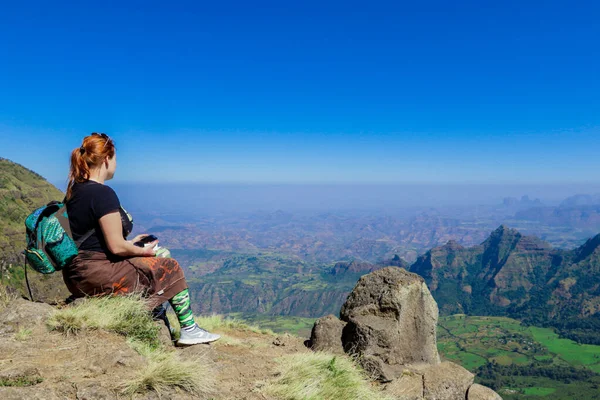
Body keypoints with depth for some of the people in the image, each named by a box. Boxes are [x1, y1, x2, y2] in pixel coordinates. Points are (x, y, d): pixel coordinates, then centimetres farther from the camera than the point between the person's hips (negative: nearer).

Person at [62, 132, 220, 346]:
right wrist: (142, 250, -4)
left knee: (157, 261, 26)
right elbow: (116, 247, -23)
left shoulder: (75, 190, 9)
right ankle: (189, 330, 16)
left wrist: (130, 242, 17)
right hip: (99, 276, -10)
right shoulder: (103, 194, -21)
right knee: (171, 269, 4)